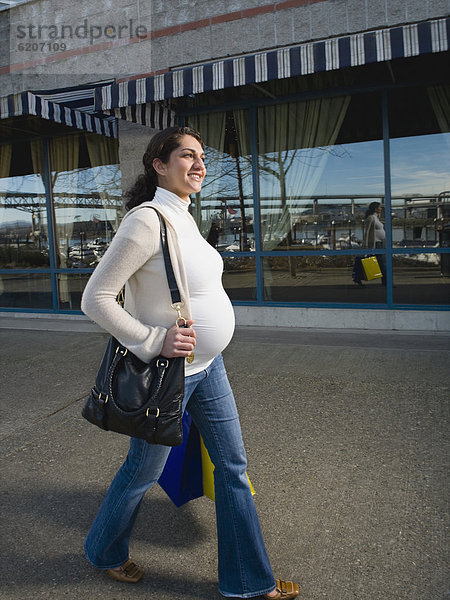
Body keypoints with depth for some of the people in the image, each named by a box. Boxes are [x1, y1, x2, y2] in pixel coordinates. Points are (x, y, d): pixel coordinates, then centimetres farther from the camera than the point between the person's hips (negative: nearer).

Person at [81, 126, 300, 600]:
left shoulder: (183, 219, 8)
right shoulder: (147, 220, -20)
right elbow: (95, 298, -21)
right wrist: (154, 341, -24)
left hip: (207, 366, 9)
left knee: (233, 466, 14)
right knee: (143, 471, 13)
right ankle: (104, 551, 45)